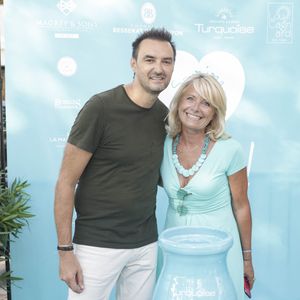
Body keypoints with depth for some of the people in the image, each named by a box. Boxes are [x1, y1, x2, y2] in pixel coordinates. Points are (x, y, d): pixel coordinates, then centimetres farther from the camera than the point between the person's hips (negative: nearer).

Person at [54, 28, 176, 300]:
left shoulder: (164, 115, 3)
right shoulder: (101, 107, -15)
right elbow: (66, 183, -12)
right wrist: (65, 251, -13)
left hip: (146, 243, 6)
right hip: (98, 244, -5)